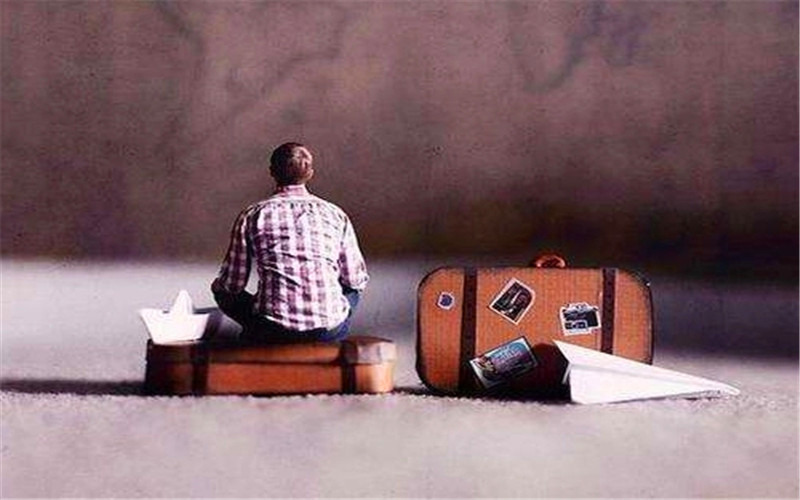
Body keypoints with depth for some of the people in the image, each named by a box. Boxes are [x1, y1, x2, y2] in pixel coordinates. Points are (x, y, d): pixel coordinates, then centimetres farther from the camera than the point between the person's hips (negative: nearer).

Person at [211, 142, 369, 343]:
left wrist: (218, 285, 29)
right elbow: (357, 280, 10)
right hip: (329, 332, 1)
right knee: (353, 290, 35)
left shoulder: (252, 215, 2)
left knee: (224, 292, 29)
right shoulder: (335, 214, 5)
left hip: (273, 334, -1)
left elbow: (233, 283, 4)